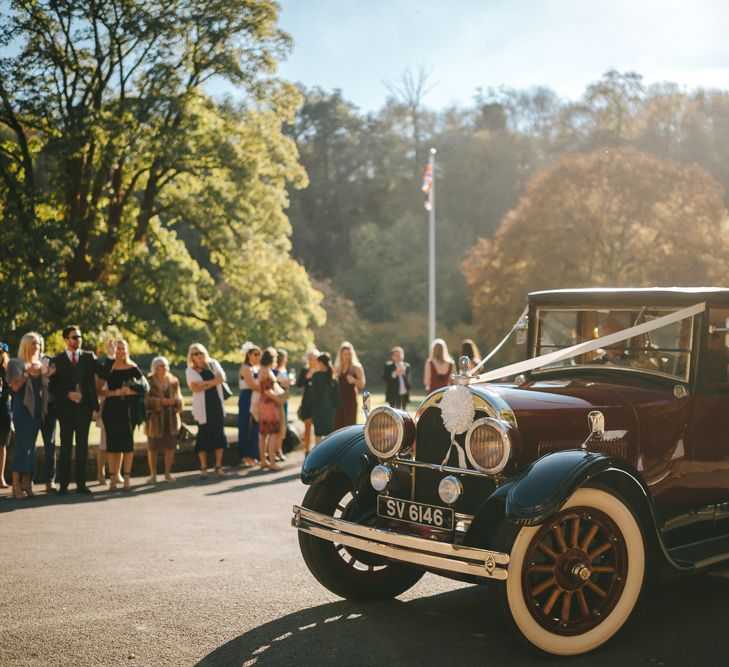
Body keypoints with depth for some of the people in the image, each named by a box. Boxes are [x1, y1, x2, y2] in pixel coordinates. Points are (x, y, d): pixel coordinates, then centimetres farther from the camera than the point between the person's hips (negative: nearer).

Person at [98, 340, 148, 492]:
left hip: (128, 409, 0)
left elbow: (145, 387, 3)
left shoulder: (133, 368, 6)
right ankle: (112, 478, 3)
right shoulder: (107, 368, 5)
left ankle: (127, 478, 4)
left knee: (127, 442, -1)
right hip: (111, 409, 0)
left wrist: (129, 391, -8)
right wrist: (115, 392, -15)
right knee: (112, 442, -1)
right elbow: (101, 390, 0)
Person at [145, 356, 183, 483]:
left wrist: (173, 401, -13)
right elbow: (146, 399, -11)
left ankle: (168, 473, 14)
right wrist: (160, 401, -21)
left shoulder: (173, 380, 9)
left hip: (171, 417, 3)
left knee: (170, 446, 2)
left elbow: (179, 397, 10)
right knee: (152, 447, 2)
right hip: (155, 417, -3)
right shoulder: (149, 381, -3)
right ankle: (153, 474, 12)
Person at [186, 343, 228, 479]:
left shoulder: (213, 364, 12)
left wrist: (204, 383, -12)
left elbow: (222, 378, -4)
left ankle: (218, 466, 7)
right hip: (202, 407, -3)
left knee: (219, 435, 0)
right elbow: (195, 387, -12)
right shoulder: (190, 370, 3)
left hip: (217, 404, 3)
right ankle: (203, 468, 7)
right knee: (203, 436, -2)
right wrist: (213, 382, -10)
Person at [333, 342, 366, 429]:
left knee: (349, 424, -6)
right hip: (338, 398, 4)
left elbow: (362, 384, -5)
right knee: (337, 425, -1)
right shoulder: (337, 367, 12)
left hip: (350, 399, -4)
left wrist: (354, 380, -24)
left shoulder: (356, 367, -1)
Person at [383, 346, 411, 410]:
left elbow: (409, 378, 16)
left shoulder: (407, 366, 12)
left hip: (404, 395, 4)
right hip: (394, 395, -4)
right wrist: (394, 374, -20)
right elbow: (384, 377, -8)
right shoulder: (388, 365, 1)